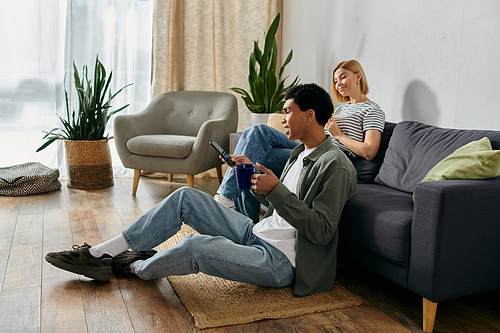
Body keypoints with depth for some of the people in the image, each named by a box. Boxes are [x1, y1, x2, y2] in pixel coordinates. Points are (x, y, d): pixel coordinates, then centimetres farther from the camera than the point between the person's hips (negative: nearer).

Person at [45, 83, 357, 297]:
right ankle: (101, 253, 2)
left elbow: (321, 231, -23)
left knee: (198, 245, -31)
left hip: (281, 261, -9)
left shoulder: (336, 165, -16)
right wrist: (257, 180, 3)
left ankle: (134, 268, 3)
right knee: (186, 197, -1)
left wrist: (276, 189, -25)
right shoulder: (300, 152, 14)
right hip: (257, 233, 9)